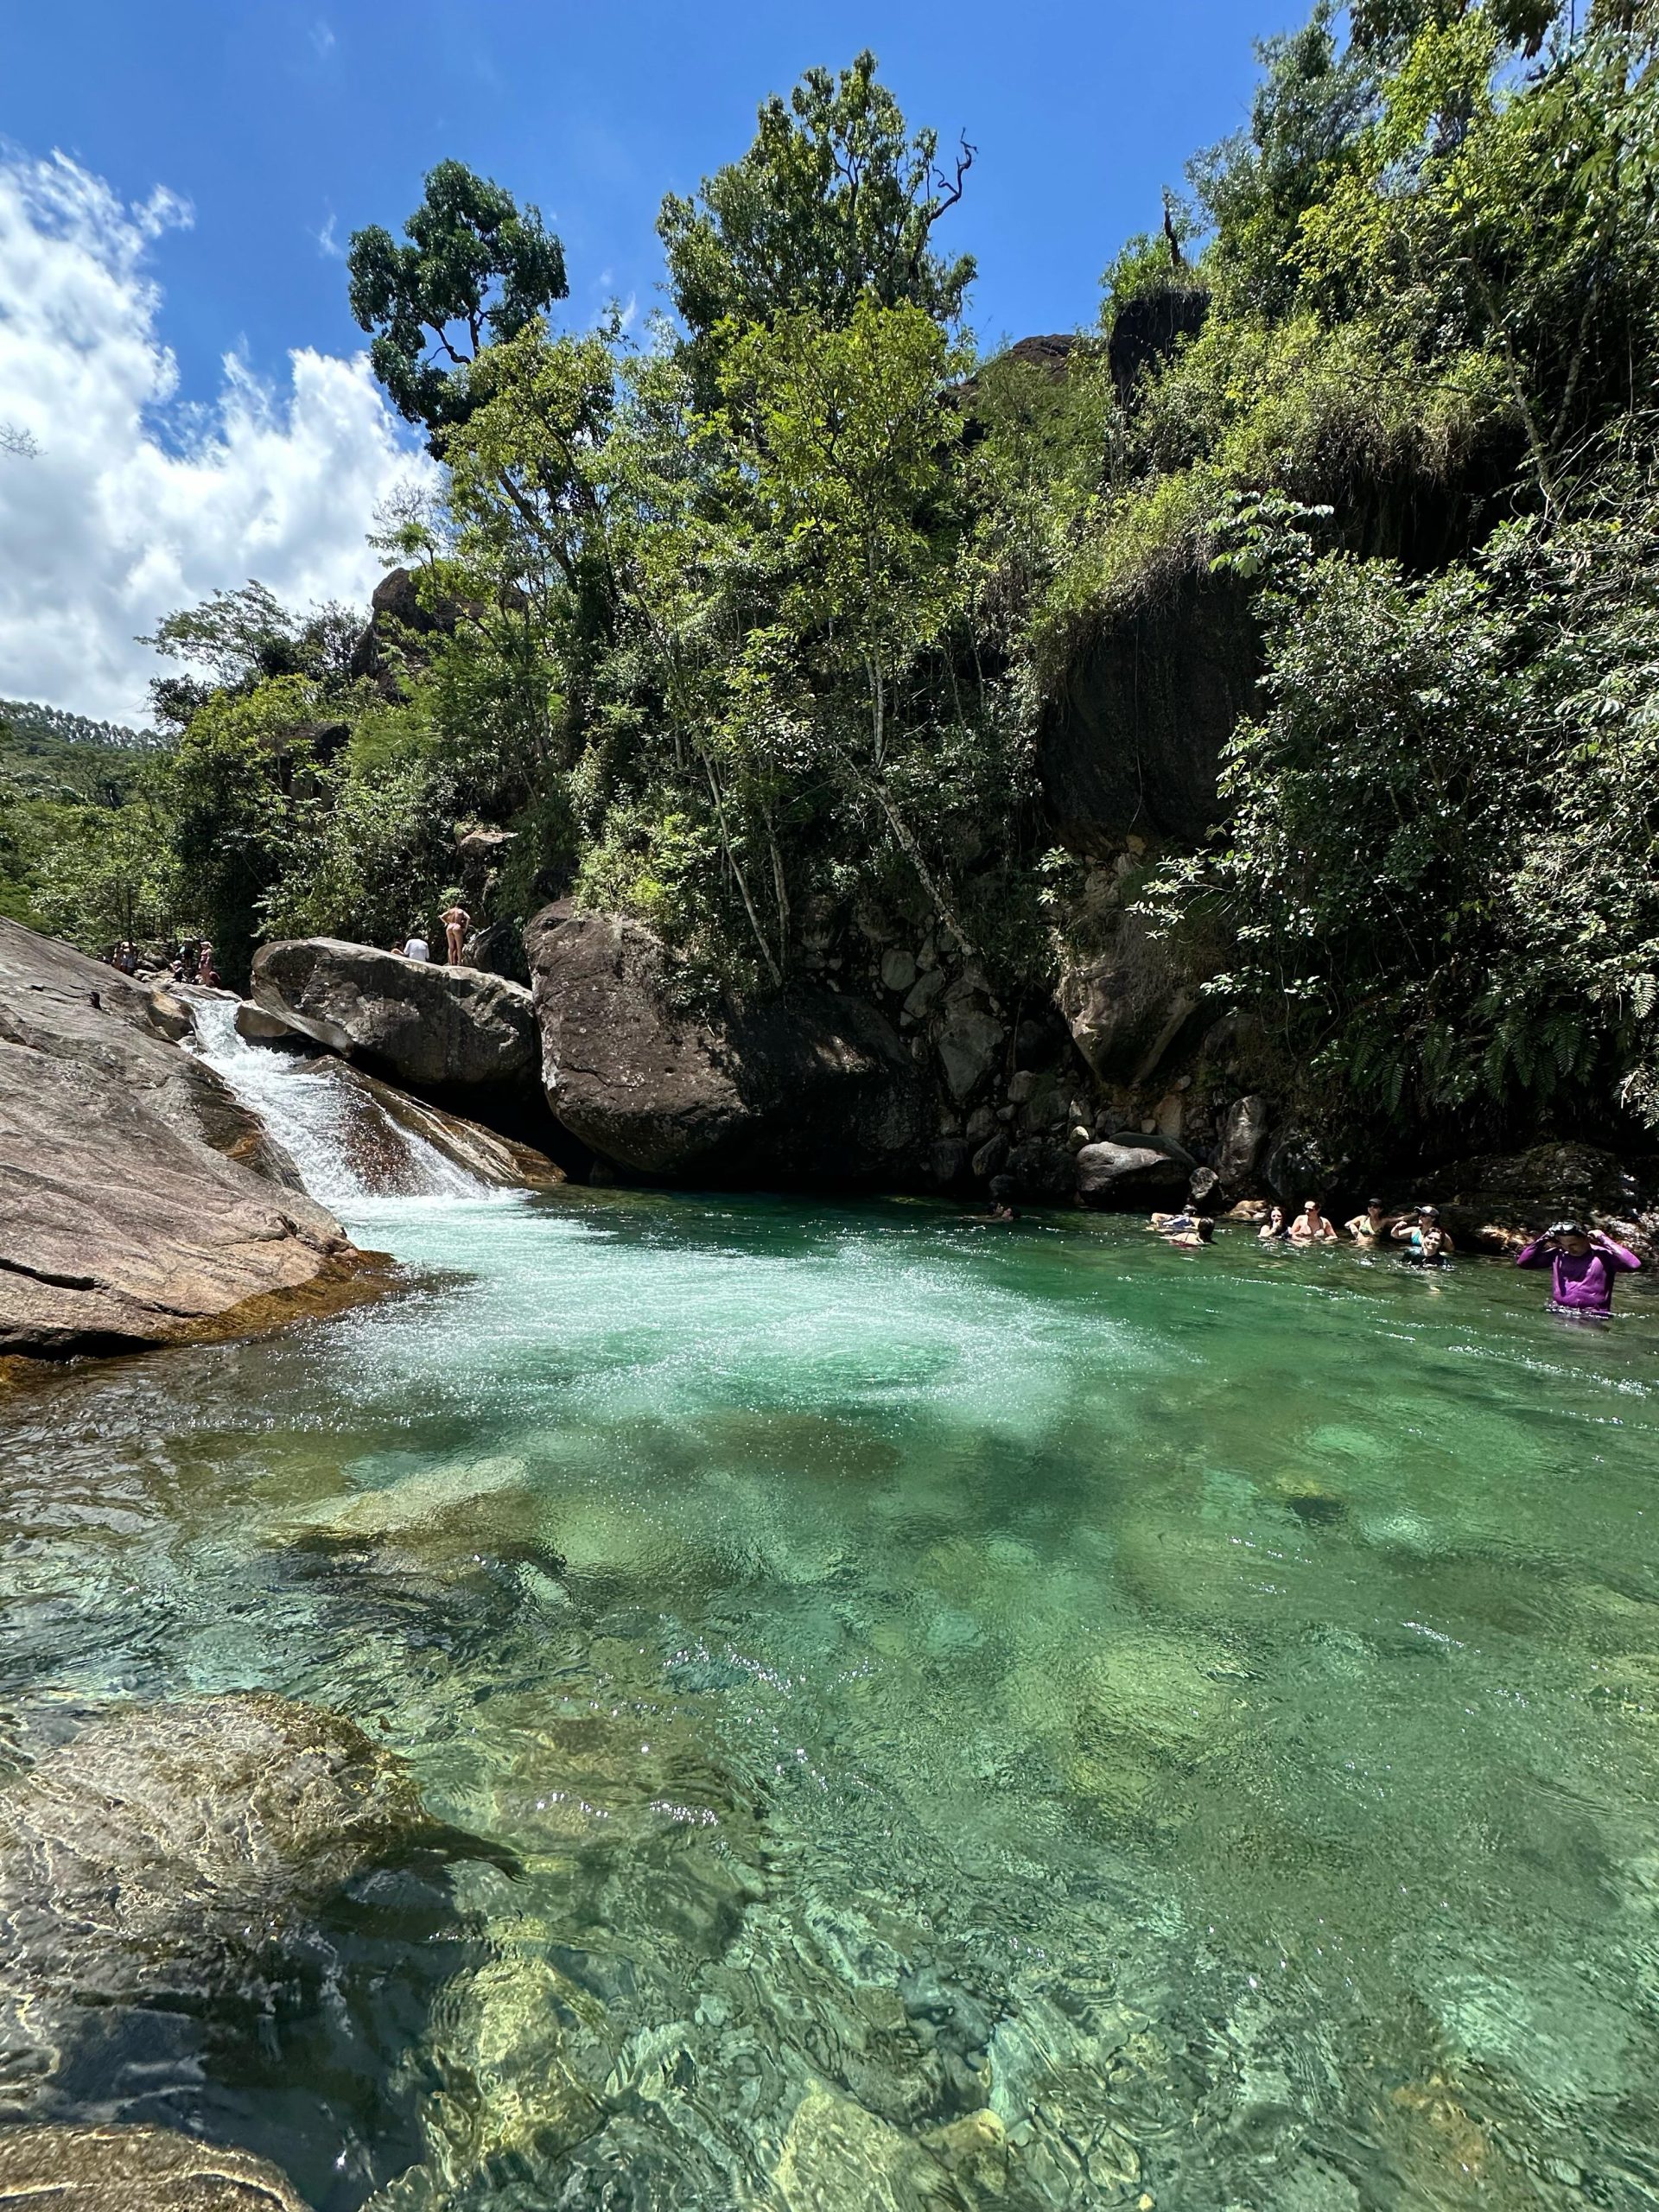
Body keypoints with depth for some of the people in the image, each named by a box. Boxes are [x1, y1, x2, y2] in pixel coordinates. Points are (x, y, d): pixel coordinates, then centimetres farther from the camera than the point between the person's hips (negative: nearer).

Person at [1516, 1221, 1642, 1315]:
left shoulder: (1603, 1256, -1)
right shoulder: (1557, 1255, 9)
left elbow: (1633, 1265, -19)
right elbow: (1521, 1262, 8)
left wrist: (1605, 1240, -11)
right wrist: (1543, 1240, 3)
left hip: (1593, 1317, -2)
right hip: (1557, 1313, 2)